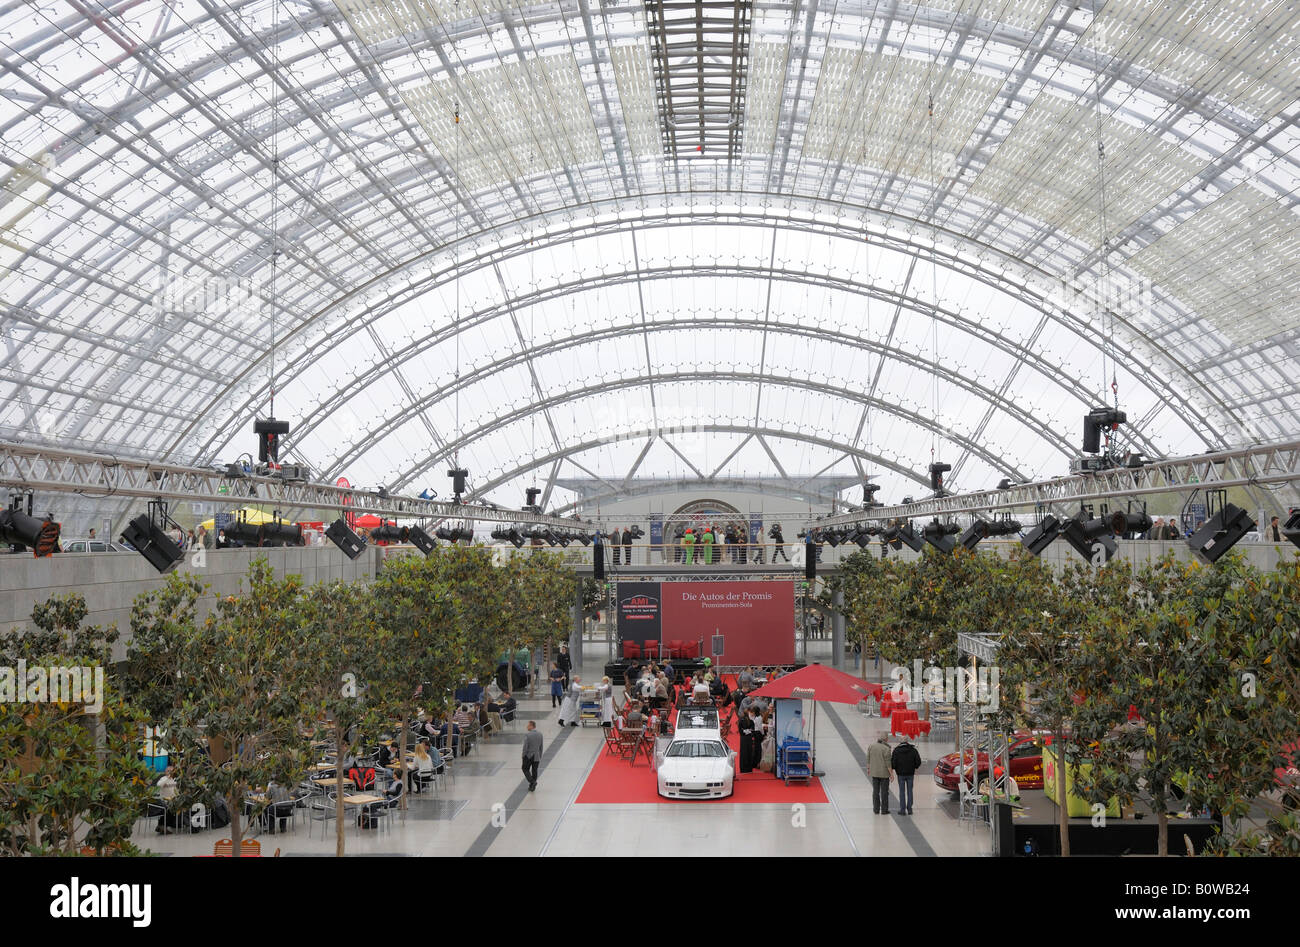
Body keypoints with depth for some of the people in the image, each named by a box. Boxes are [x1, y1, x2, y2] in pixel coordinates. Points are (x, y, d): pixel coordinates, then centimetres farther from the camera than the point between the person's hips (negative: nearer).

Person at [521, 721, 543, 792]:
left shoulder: (527, 735, -18)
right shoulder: (540, 734, 0)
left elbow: (525, 747, -18)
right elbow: (541, 747, 6)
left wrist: (523, 756, -5)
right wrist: (540, 756, 15)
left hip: (528, 756, -5)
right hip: (536, 756, 5)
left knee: (525, 769, 14)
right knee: (534, 771, 13)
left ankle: (532, 782, -4)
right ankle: (532, 787, 20)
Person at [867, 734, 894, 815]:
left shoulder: (871, 746, 0)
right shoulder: (886, 748, -16)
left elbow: (868, 759, 7)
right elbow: (888, 762, -16)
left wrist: (868, 769, 20)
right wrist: (891, 773, -8)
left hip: (874, 773, 5)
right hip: (884, 773, -5)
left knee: (875, 791, 13)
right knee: (884, 792, 5)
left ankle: (876, 809, 17)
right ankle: (884, 810, 9)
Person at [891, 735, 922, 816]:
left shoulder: (896, 750, -7)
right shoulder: (913, 750, -4)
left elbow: (893, 762, -10)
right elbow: (918, 761, -3)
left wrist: (895, 769, 9)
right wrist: (915, 768, 15)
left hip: (901, 773, -1)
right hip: (910, 773, 1)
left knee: (902, 792, 4)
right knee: (909, 791, 9)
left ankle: (902, 810, 3)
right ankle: (909, 809, 10)